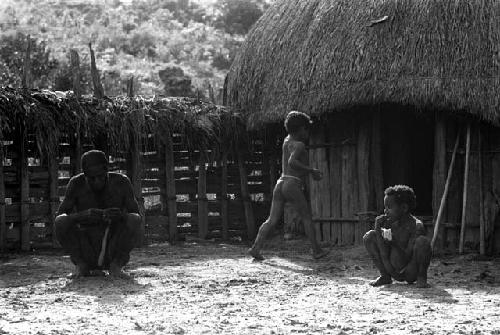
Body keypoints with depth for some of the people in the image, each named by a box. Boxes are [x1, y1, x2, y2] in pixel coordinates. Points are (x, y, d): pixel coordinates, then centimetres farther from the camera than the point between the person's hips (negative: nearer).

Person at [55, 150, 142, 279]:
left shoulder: (121, 182, -8)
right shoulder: (76, 184, -9)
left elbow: (137, 216, -8)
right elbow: (60, 216, -12)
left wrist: (120, 216, -31)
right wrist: (85, 215, -33)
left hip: (113, 250, 0)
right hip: (86, 252, 0)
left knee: (134, 220, -26)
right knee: (61, 222, -25)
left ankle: (116, 265, -9)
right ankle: (81, 265, -6)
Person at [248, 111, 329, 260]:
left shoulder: (287, 140, 17)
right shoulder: (299, 145, -6)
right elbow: (292, 162, -23)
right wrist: (311, 170, -16)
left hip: (280, 185, 7)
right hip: (293, 186, -7)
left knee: (272, 220, 1)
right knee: (307, 218, 6)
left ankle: (256, 247, -14)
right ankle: (316, 251, 9)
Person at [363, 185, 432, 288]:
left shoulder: (416, 226, -21)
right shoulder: (382, 222, -9)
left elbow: (407, 258, -23)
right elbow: (383, 254, -10)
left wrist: (393, 241, -30)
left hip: (412, 272, -4)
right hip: (394, 271, 4)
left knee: (422, 241, -31)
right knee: (369, 237, -8)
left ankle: (421, 278, -8)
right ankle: (385, 277, 3)